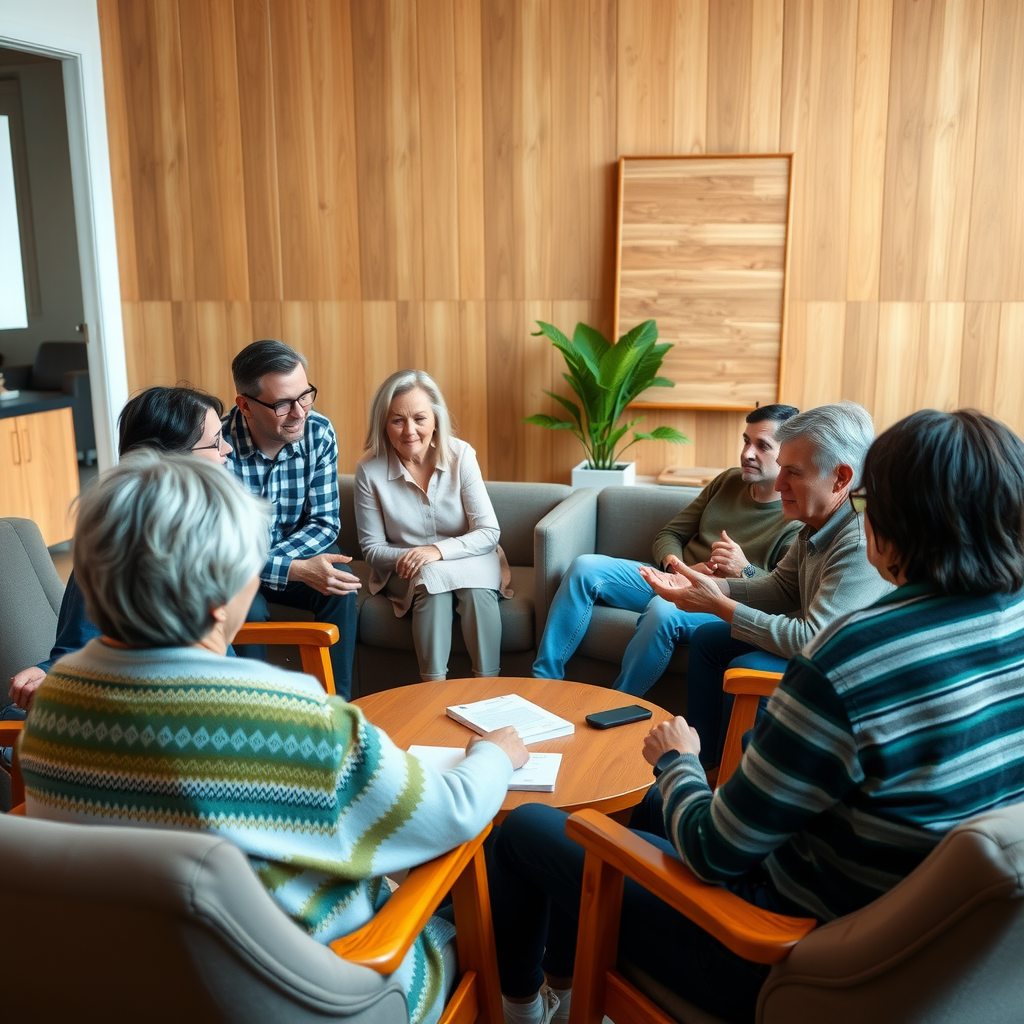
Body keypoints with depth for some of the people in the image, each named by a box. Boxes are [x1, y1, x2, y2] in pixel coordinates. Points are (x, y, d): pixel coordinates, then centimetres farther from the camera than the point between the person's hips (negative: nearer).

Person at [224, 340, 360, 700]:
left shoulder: (319, 433, -14)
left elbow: (325, 522, -8)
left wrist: (271, 559, -24)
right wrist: (294, 570, -36)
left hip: (296, 550, 3)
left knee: (341, 585, -25)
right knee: (249, 609, -32)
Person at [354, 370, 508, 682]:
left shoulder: (461, 455, -10)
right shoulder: (370, 471, -9)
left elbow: (488, 533, -11)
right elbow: (372, 548, -2)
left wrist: (438, 550, -27)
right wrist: (405, 558, -23)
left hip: (467, 562, 0)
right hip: (406, 574, 0)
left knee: (478, 589, -32)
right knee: (431, 580, -33)